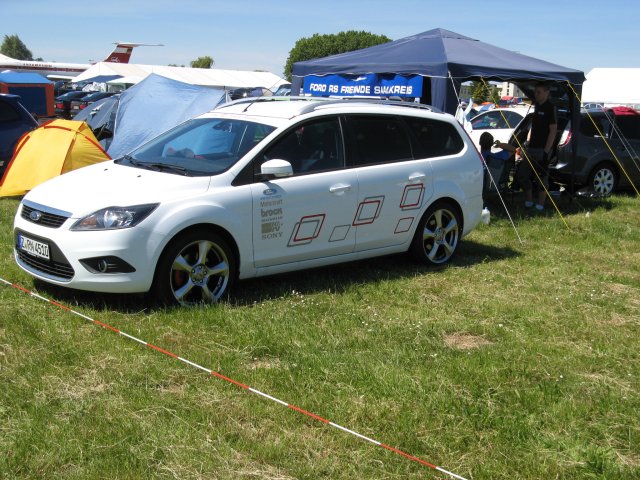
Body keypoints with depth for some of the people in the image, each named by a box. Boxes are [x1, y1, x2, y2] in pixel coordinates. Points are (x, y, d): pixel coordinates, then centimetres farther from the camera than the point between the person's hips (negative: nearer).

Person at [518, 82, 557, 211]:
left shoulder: (550, 108, -10)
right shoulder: (537, 106, 14)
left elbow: (553, 130, -13)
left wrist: (546, 151, -18)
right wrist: (527, 142, 13)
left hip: (542, 149, -8)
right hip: (531, 148, 8)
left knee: (542, 176, -1)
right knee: (522, 174, 10)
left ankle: (540, 205, 7)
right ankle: (528, 201, 22)